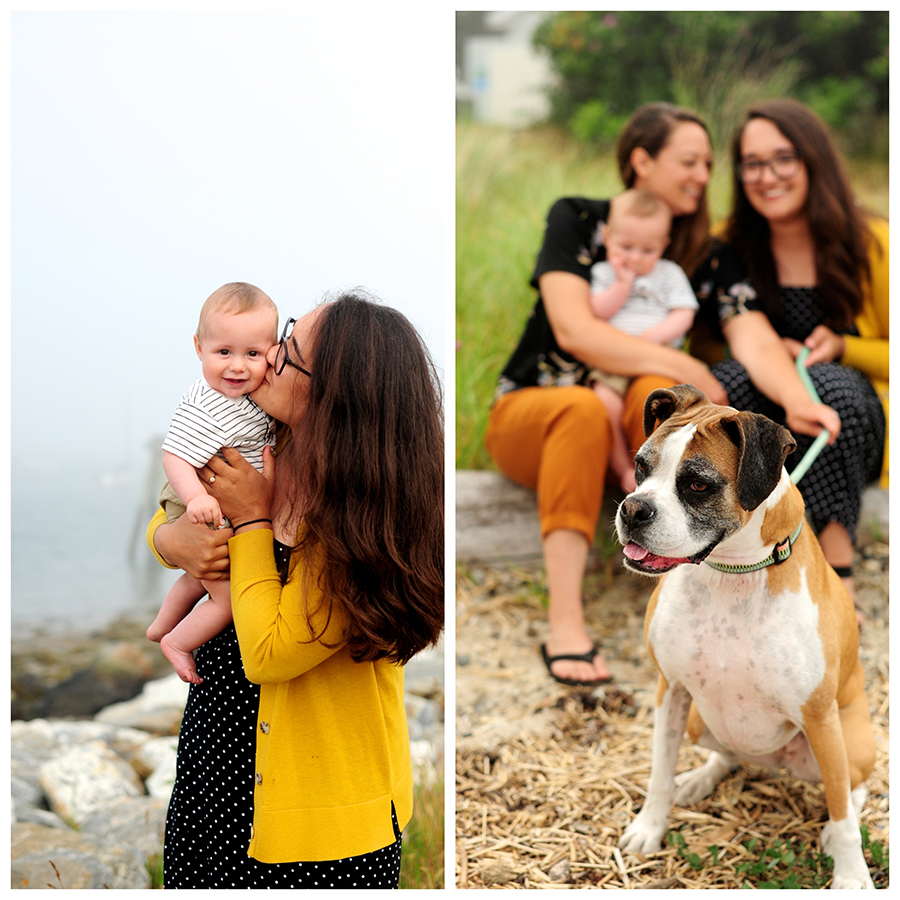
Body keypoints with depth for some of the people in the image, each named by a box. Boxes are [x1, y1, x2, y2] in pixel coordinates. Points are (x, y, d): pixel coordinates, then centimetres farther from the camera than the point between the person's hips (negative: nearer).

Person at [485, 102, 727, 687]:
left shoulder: (704, 254, 5)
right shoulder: (577, 220, -5)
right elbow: (574, 332, -19)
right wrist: (683, 367, -22)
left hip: (628, 426, 3)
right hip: (527, 419, -2)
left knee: (657, 391, -32)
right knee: (583, 406, -38)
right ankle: (565, 622, -46)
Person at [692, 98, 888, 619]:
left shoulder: (872, 246, -5)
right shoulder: (730, 251, -5)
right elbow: (752, 343, -25)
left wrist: (842, 348, -15)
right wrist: (794, 398, -45)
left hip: (859, 424, -1)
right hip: (761, 423, 1)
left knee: (829, 382, -33)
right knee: (736, 378, -30)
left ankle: (837, 573, -37)